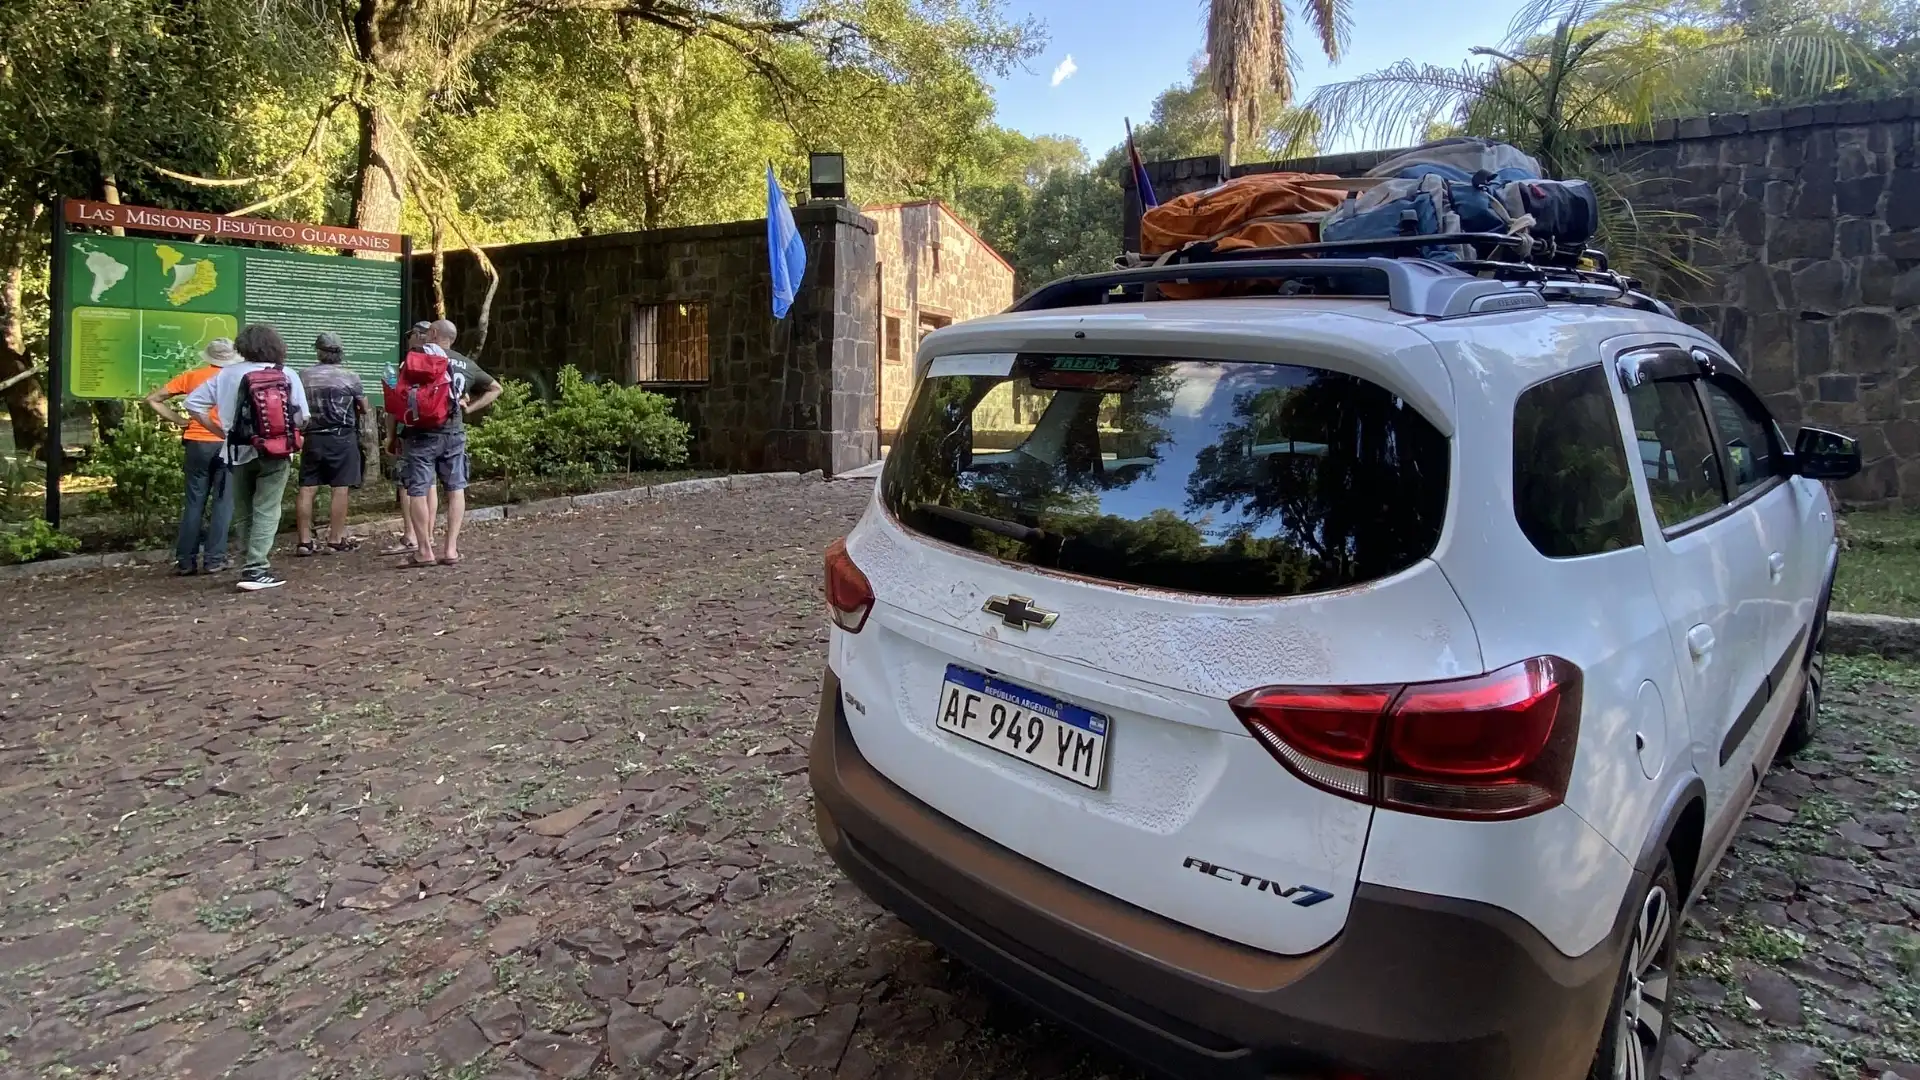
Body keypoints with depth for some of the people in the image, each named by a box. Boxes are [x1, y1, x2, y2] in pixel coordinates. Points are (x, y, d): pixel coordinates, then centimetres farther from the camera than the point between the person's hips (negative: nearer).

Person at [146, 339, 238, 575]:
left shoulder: (192, 376, 7)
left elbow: (153, 399, 5)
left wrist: (181, 421, 6)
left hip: (197, 443, 2)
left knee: (194, 502, 9)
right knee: (222, 502, 2)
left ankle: (185, 560, 9)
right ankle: (213, 560, 0)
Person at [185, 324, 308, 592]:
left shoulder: (226, 374, 5)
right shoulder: (286, 375, -5)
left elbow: (193, 403, 4)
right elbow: (302, 419, -10)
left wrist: (221, 432, 10)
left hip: (238, 452, 3)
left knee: (244, 512, 16)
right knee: (266, 511, -1)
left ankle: (254, 563, 22)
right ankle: (256, 569, -8)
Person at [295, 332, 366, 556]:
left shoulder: (305, 376, 4)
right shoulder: (349, 377, -6)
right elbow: (364, 408, 4)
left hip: (313, 437, 4)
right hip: (341, 437, -3)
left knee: (307, 489, 4)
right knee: (339, 489, 0)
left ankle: (304, 541, 6)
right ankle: (336, 539, 2)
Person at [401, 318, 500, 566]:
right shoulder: (466, 365, 11)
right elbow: (495, 388, 24)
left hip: (421, 434, -3)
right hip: (454, 434, 4)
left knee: (419, 491, 3)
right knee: (456, 489, 9)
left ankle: (424, 551, 4)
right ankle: (451, 550, 7)